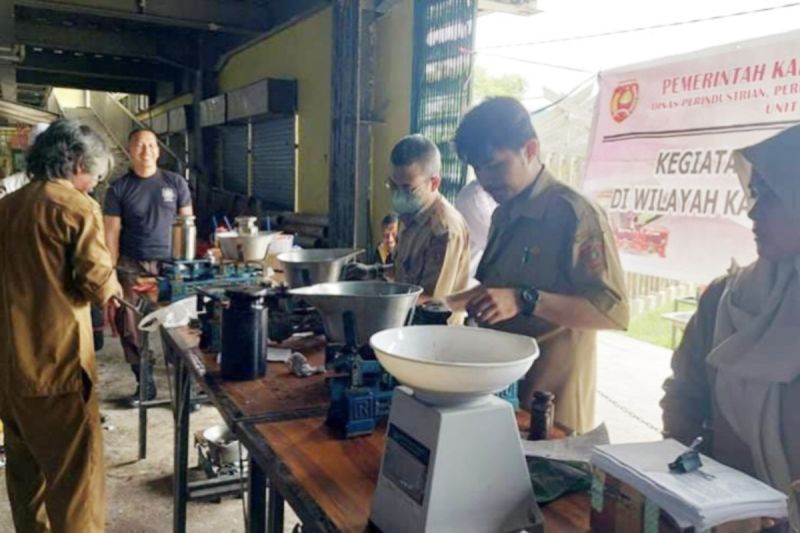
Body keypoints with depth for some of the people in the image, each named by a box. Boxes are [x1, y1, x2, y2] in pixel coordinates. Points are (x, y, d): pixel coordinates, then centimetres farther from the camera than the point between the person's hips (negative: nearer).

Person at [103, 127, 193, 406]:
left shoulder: (176, 183, 4)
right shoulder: (118, 189, 3)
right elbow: (112, 233, 1)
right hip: (131, 267, 1)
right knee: (129, 328, 3)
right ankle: (145, 384, 19)